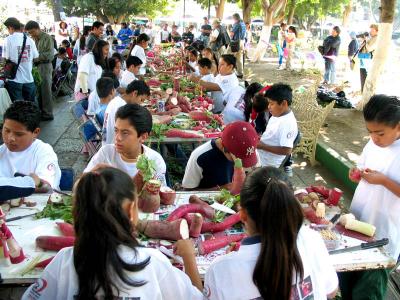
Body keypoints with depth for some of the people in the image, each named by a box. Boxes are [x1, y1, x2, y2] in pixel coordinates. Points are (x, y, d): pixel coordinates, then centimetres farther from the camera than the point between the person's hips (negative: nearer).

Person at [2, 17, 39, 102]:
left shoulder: (8, 39, -9)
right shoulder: (30, 40, 2)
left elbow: (6, 59, -9)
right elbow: (35, 58, 6)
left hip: (14, 79, -3)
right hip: (29, 79, 4)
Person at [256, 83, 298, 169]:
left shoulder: (288, 124, -29)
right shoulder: (278, 115, 0)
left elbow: (286, 150, -31)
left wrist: (262, 146, -28)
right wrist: (260, 137, 0)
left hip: (269, 166, -9)